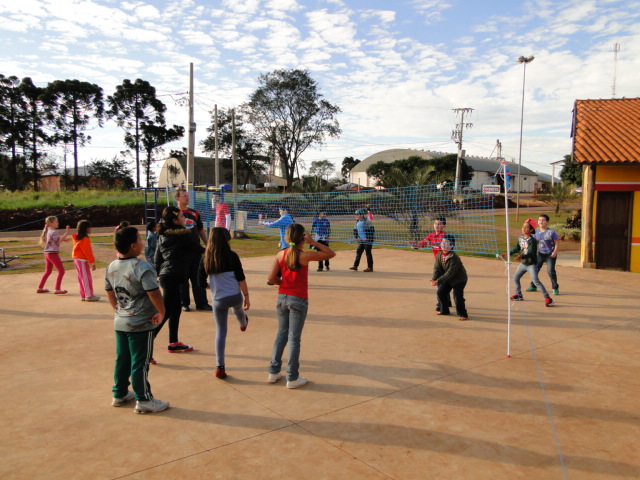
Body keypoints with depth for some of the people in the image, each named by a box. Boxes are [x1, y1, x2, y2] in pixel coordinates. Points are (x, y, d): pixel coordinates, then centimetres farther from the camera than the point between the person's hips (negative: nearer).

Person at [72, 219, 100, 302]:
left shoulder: (77, 238, 11)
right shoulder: (85, 239, -19)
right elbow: (87, 252, -19)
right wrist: (92, 262, -14)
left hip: (77, 259, 10)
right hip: (82, 260, -10)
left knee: (81, 278, 13)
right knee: (86, 278, -4)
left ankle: (83, 295, 18)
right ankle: (89, 295, -1)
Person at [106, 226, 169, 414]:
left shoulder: (111, 267, 3)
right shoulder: (142, 267, -22)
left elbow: (110, 293, 13)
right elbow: (154, 293, -26)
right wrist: (161, 312, -11)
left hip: (120, 322, 8)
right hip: (141, 324, -7)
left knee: (122, 359, 20)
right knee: (140, 363, 3)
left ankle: (120, 394, 33)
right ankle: (143, 400, 14)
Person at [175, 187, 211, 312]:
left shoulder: (194, 213, 11)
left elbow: (201, 231, 17)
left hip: (197, 251, 4)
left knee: (198, 278, 7)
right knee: (182, 279, 5)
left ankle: (201, 303, 15)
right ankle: (184, 303, 17)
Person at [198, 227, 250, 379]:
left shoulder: (206, 259, -3)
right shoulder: (232, 256, -10)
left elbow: (202, 283, 0)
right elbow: (241, 278, -9)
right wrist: (246, 296, 0)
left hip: (218, 300, 0)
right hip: (235, 296, 0)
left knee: (220, 331, 9)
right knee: (238, 309, 35)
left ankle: (220, 367, 4)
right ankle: (243, 324, 70)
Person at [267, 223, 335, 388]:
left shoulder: (281, 254, -2)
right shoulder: (305, 255, -14)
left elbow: (271, 278, -4)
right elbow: (331, 254, -7)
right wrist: (313, 242, -10)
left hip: (282, 298, 5)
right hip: (298, 300, -5)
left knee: (281, 334, 18)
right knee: (294, 338, 3)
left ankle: (273, 372, 24)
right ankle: (292, 378, 12)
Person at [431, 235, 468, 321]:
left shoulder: (454, 258, -28)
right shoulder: (439, 254, -6)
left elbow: (450, 273, -30)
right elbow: (437, 267, -6)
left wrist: (438, 280, -31)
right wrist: (434, 279, -22)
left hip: (459, 279, -7)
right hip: (447, 279, 8)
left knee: (457, 295, -16)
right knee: (440, 292, 5)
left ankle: (462, 314, -1)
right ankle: (444, 310, 24)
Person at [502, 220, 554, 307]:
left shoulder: (532, 240, -20)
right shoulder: (520, 239, 3)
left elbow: (530, 253, -29)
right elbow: (516, 248, 18)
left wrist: (521, 256, -44)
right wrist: (508, 254, 15)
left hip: (531, 264, -8)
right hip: (523, 263, 8)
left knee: (536, 281, -17)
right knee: (515, 278, 15)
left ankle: (548, 298, -12)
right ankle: (519, 295, 34)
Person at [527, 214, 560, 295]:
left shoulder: (551, 232, -12)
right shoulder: (537, 232, 3)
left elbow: (557, 243, -9)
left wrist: (555, 252, -20)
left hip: (550, 255, -5)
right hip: (540, 253, 5)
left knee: (550, 271, -13)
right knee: (535, 269, 1)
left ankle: (555, 288, 5)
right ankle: (533, 286, 18)